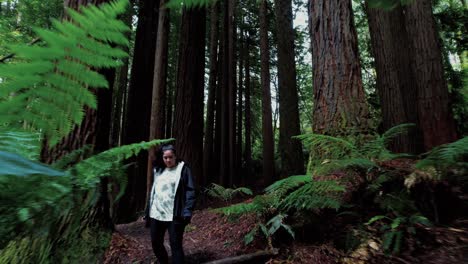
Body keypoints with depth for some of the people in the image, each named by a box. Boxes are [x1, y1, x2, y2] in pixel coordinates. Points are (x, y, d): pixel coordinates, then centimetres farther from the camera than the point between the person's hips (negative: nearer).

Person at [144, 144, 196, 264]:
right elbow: (153, 191, 18)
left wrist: (187, 212, -20)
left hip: (174, 215, -6)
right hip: (156, 214, 6)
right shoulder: (158, 170, 13)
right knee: (156, 243, 17)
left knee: (175, 245, -2)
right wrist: (147, 210, 15)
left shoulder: (183, 169, -5)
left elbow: (190, 191, -11)